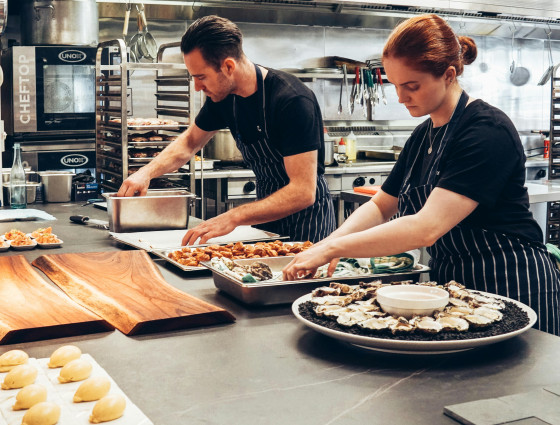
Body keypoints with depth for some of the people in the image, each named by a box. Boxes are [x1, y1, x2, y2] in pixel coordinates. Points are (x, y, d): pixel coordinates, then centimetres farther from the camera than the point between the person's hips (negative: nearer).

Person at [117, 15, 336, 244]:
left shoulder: (293, 101, -27)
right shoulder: (223, 96, -5)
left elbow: (303, 192, -31)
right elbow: (189, 141, 14)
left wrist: (234, 217, -38)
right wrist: (147, 172, -4)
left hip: (307, 219, -6)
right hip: (268, 213, 6)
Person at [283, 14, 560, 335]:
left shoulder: (488, 131, -21)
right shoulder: (423, 135, 7)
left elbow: (427, 228, -29)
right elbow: (380, 206, 12)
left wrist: (333, 248, -27)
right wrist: (331, 242, -8)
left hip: (513, 288, -8)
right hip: (449, 281, 8)